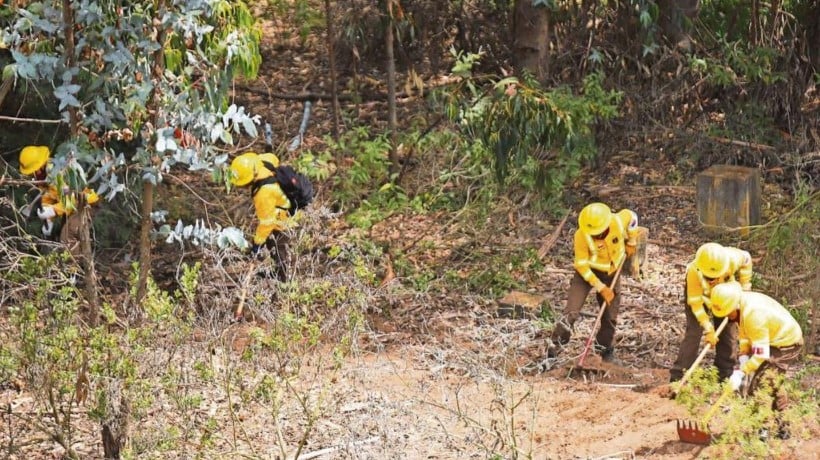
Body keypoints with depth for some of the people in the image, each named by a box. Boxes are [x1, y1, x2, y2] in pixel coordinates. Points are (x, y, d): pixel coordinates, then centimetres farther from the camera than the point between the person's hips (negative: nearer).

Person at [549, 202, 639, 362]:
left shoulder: (618, 221, -24)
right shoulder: (581, 235, -31)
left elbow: (632, 217, 1)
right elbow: (582, 265, -22)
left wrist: (631, 242, 5)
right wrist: (601, 288, -21)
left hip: (612, 272, 3)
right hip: (588, 271, -3)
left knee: (610, 316, 11)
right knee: (571, 312, -17)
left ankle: (606, 348, 34)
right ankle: (555, 346, -5)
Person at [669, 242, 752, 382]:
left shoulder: (732, 258, -37)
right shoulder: (694, 271, -43)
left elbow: (746, 259, -10)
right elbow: (696, 303, -32)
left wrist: (744, 287, -9)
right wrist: (708, 329, -31)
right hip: (697, 291, -3)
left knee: (728, 330, -1)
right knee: (694, 331, -14)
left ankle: (726, 375, 10)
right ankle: (678, 378, -11)